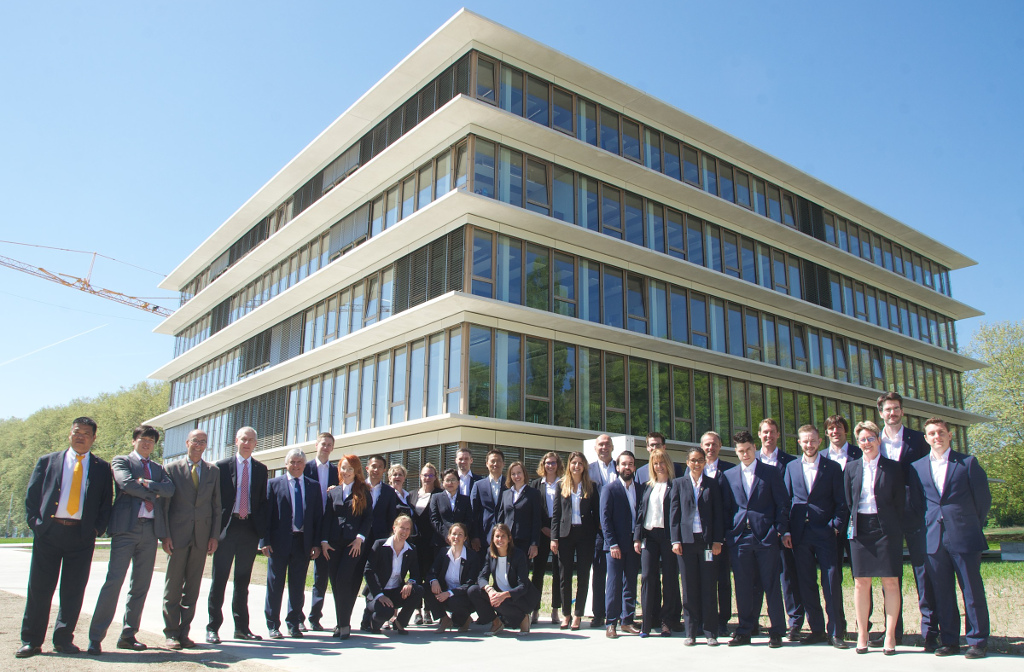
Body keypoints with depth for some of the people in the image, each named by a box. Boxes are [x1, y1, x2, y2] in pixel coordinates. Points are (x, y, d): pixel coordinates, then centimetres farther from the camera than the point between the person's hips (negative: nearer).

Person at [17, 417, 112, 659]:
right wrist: (35, 522, -3)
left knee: (73, 590, 4)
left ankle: (64, 639, 16)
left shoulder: (102, 468, 11)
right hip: (48, 532, 0)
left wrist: (98, 528, -2)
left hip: (82, 534, 0)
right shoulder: (47, 461, 11)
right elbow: (31, 495, 9)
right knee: (39, 588, 3)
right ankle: (31, 641, 14)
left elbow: (106, 502, 10)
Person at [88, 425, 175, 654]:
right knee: (114, 581, -9)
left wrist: (147, 484, -9)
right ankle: (96, 637, -3)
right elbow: (127, 483, -11)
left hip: (150, 530, 5)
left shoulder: (158, 469, 22)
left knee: (141, 584, 7)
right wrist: (153, 493, -2)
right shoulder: (121, 461, 8)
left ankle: (128, 635, 16)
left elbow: (170, 489, 3)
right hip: (126, 527, -5)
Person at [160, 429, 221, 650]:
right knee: (173, 586, 2)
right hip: (178, 536, -2)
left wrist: (214, 536, 2)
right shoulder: (172, 468, 3)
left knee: (192, 588, 7)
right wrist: (165, 535, -7)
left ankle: (184, 632, 16)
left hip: (202, 537, 2)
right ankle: (171, 633, 11)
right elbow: (163, 504, 1)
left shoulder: (213, 470, 9)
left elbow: (216, 505, 9)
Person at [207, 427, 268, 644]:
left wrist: (262, 531, 0)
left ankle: (241, 627, 18)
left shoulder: (261, 469, 10)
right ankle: (213, 627, 10)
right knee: (220, 579, 1)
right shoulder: (222, 466, 3)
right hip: (227, 527, -2)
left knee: (243, 579, 10)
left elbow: (263, 501, 8)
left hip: (250, 528, 2)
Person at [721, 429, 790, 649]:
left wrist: (783, 530, -5)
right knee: (743, 587, 6)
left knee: (771, 585, 2)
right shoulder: (729, 476, 11)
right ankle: (744, 631, 16)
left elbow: (782, 503, 3)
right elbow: (725, 508, 12)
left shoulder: (771, 472, 5)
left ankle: (776, 631, 14)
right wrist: (726, 535, 6)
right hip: (739, 538, 2)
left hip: (766, 537, -2)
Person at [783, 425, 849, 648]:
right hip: (800, 535, 3)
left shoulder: (832, 467, 4)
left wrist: (837, 526, -8)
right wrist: (786, 530, 3)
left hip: (825, 532, -2)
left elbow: (841, 502, 2)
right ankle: (817, 630, 18)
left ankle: (835, 632, 7)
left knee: (832, 583, -3)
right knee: (806, 584, 7)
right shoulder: (791, 467, 10)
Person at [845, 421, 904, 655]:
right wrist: (852, 525, 4)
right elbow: (848, 501, 10)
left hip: (887, 528, -1)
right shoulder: (851, 468, 8)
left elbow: (900, 502, 2)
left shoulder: (893, 468, 3)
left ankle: (890, 635, 10)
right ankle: (862, 635, 11)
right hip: (860, 528, 2)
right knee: (861, 582, 3)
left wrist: (897, 530, -3)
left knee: (890, 582, 1)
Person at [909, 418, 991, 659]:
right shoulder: (917, 467, 9)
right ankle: (949, 641, 15)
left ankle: (978, 641, 13)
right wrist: (932, 524, 7)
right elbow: (916, 503, 13)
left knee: (973, 592, 2)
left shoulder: (968, 463, 2)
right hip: (935, 540, 3)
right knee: (942, 594, 7)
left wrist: (971, 526, 9)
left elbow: (983, 498, 5)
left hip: (965, 539, -2)